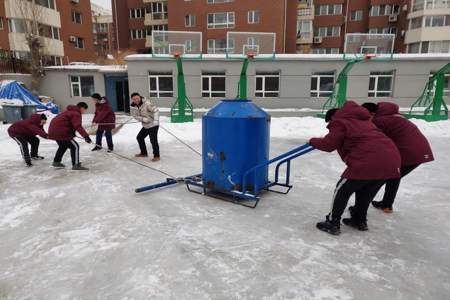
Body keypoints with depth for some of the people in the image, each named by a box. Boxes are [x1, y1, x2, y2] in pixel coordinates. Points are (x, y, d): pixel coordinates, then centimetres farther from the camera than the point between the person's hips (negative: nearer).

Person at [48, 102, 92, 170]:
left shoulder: (71, 111, 20)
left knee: (63, 146, 30)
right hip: (60, 132, -11)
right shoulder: (76, 114, -13)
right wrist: (86, 136, -35)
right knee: (75, 146, -6)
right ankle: (76, 165, -9)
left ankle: (56, 162, 42)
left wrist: (72, 133, 42)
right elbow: (78, 126, -28)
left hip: (53, 130, 11)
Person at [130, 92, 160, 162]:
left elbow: (156, 110, -26)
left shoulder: (147, 103, -22)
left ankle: (156, 156, 3)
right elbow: (135, 116, -5)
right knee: (139, 137, 19)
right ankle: (144, 153, 37)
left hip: (153, 125, -8)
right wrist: (144, 119, -23)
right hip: (145, 126, 9)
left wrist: (156, 120, -38)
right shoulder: (134, 106, -1)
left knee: (153, 140, -12)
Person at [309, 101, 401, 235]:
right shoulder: (361, 120, 31)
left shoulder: (339, 122, 6)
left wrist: (313, 141, 20)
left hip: (369, 162, -8)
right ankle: (360, 220, 40)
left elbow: (328, 145, 1)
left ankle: (332, 223, 14)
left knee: (342, 190, 9)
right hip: (392, 159, 8)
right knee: (365, 191, 28)